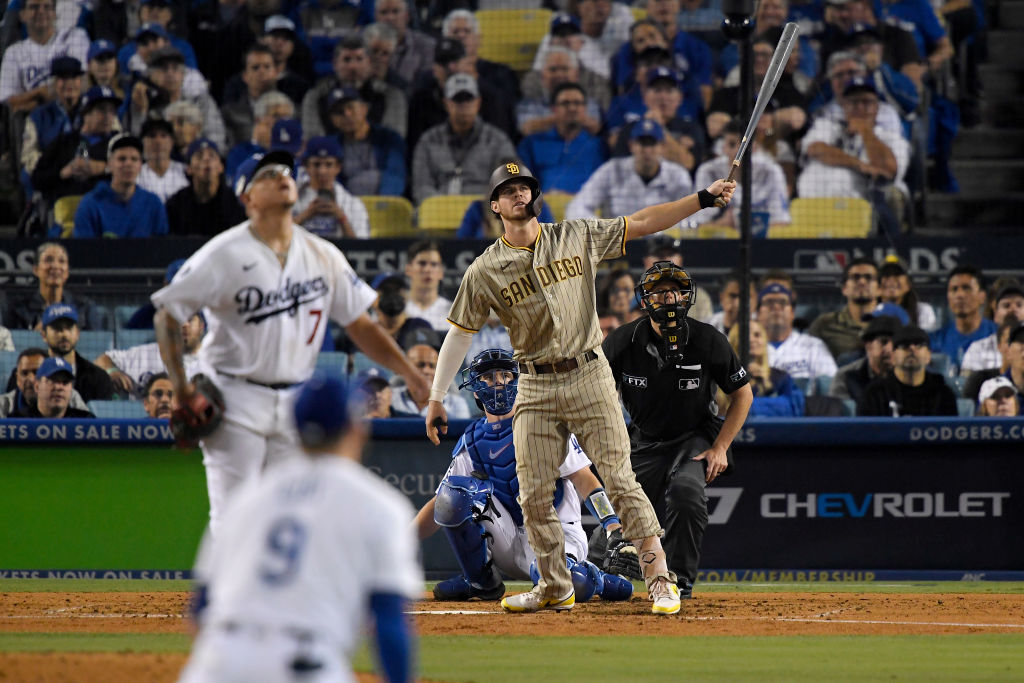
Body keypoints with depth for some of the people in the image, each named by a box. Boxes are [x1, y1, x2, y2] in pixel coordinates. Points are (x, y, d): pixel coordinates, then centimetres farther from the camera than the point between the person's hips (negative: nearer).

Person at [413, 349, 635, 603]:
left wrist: (612, 523, -24)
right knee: (453, 490, -18)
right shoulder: (471, 442, 11)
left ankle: (595, 580, 0)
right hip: (510, 542, 4)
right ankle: (481, 581, -6)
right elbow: (439, 504, 11)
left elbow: (583, 479, -8)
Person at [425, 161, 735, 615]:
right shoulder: (485, 271, 2)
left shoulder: (576, 238, 4)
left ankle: (660, 580, -6)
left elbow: (641, 223, 5)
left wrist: (704, 198, -2)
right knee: (533, 495, -1)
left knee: (620, 481, -8)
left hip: (589, 377, -1)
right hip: (536, 387, 1)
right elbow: (460, 334, 5)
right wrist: (436, 399, 1)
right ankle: (555, 589, 14)